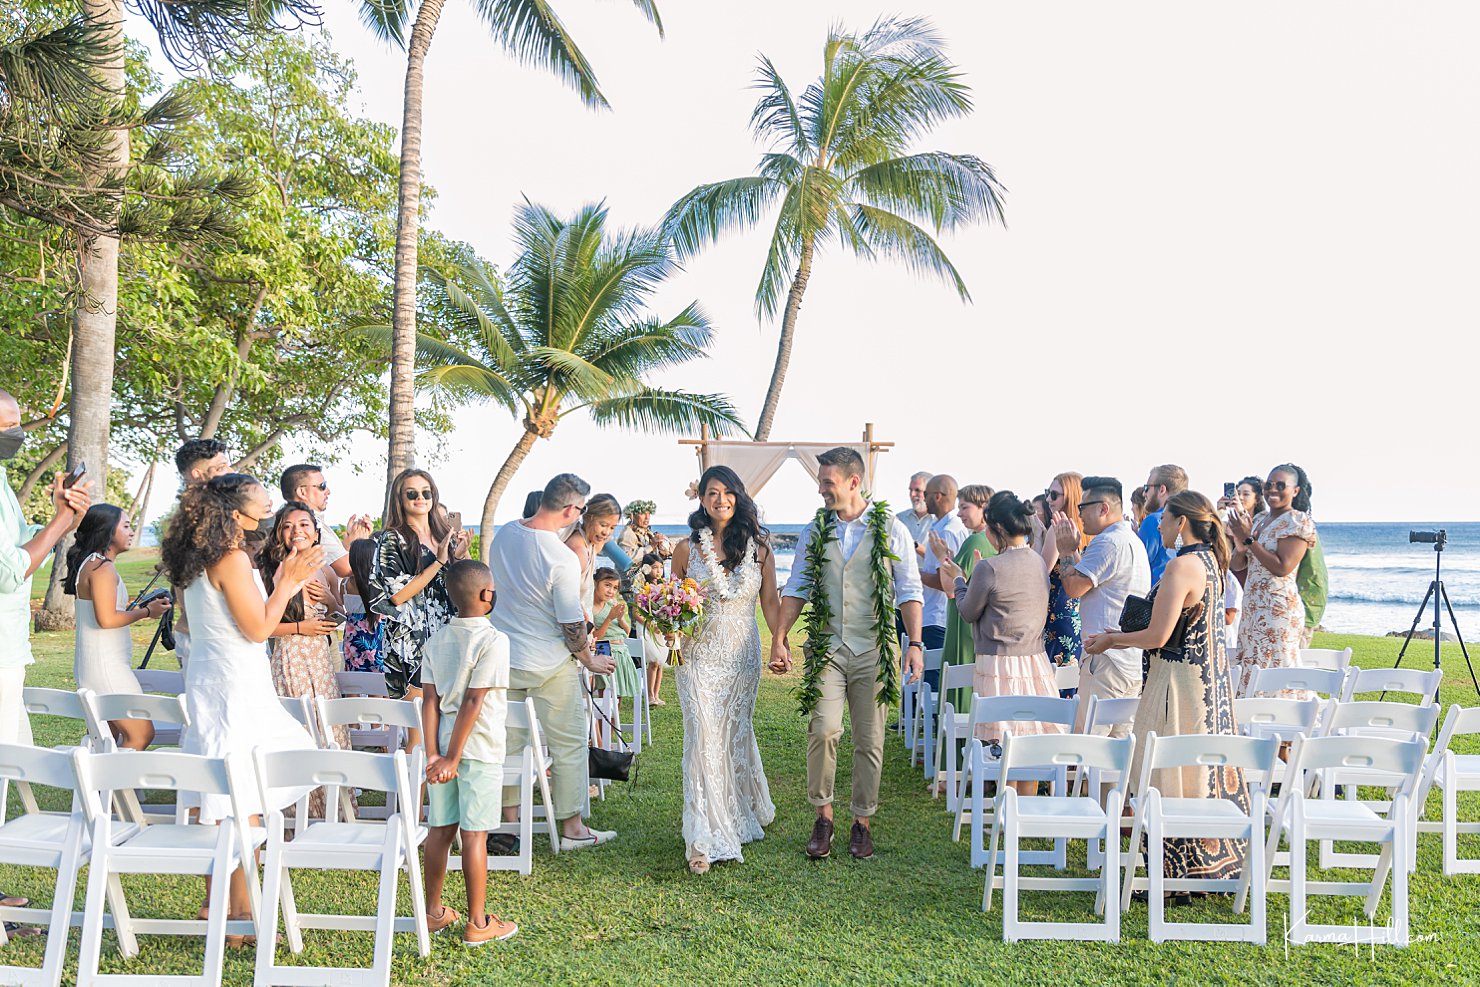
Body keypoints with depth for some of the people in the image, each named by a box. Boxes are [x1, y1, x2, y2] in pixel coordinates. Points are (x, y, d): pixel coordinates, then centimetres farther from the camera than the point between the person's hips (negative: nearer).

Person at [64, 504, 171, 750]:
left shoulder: (90, 563, 15)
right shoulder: (102, 567, -15)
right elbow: (107, 619, -23)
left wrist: (140, 608, 11)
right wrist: (146, 612, -11)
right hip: (105, 666, -10)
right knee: (141, 735, -8)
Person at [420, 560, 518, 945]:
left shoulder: (437, 639, 6)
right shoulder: (493, 640, -14)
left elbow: (429, 701, 0)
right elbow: (473, 702, -18)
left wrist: (434, 754, -2)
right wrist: (453, 757, -15)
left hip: (444, 746, 6)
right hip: (479, 750, -6)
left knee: (439, 829, 14)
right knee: (475, 834, 0)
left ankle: (433, 912, 24)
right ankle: (478, 923, 8)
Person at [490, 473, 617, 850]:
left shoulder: (502, 536, -2)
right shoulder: (562, 559, -23)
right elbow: (573, 626, -18)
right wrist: (590, 659, 0)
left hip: (502, 658, 6)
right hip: (549, 664, -6)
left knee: (509, 741, 17)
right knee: (569, 745, 7)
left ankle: (508, 819, 26)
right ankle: (572, 827, 14)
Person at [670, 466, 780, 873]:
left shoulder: (758, 547, 3)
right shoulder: (687, 548, 1)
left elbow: (770, 602, 6)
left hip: (742, 654, 1)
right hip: (698, 653, -1)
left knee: (736, 733, 12)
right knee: (704, 737, -8)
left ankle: (743, 816, 36)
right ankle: (706, 840, -5)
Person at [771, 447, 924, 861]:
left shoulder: (891, 529, -1)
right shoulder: (814, 531, 7)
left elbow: (909, 591, 0)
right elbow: (797, 588, 7)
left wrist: (915, 645, -9)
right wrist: (779, 639, -3)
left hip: (873, 650, -1)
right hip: (827, 648, 1)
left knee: (869, 741, 4)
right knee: (823, 730, -13)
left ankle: (862, 822, 19)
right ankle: (823, 815, 5)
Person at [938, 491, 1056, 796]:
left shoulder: (990, 568, -15)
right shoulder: (1039, 562, 6)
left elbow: (969, 613, -2)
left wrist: (959, 580, 14)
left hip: (1000, 664, -7)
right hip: (1036, 660, 7)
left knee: (1003, 745, 0)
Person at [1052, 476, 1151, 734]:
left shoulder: (1108, 543, -14)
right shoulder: (1133, 541, 20)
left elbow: (1073, 587, -14)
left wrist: (1066, 550, 1)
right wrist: (1072, 548, 21)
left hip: (1107, 659, -10)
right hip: (1134, 662, 10)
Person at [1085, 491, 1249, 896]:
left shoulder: (1181, 566, -19)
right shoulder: (1209, 561, 10)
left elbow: (1158, 637, -21)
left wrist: (1111, 641, -3)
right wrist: (1119, 637, 18)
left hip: (1179, 682, -9)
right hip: (1210, 682, 9)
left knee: (1170, 780, 0)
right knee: (1203, 772, 17)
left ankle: (1176, 879, 7)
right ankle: (1214, 866, 27)